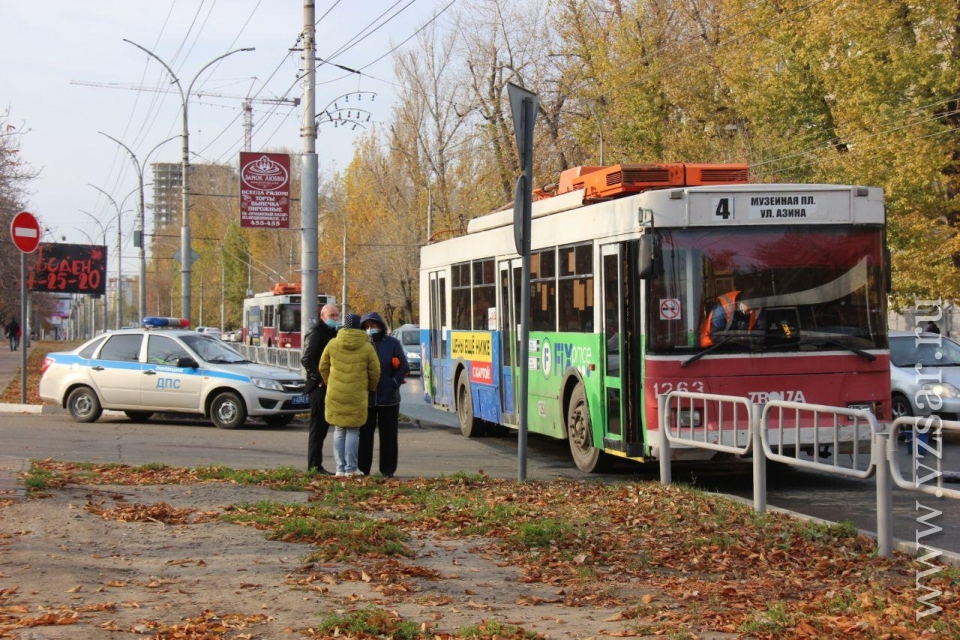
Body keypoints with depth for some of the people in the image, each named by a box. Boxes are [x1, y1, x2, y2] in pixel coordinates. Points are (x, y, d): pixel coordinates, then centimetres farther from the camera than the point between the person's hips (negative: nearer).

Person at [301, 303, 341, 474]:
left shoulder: (334, 333, 19)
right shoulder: (315, 333, -9)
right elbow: (306, 359, -18)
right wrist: (318, 379, -20)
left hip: (329, 386, 9)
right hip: (319, 386, -9)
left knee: (324, 425, 11)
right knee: (318, 425, -7)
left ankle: (316, 465, 17)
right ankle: (314, 465, -6)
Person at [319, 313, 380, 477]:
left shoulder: (333, 344, 1)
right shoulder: (367, 347, -4)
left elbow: (323, 367, 9)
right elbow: (375, 372, 1)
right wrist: (369, 388, 19)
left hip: (335, 394, 2)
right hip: (357, 396, -2)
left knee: (339, 431, 10)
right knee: (353, 431, 4)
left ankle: (340, 468, 8)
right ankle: (351, 468, 1)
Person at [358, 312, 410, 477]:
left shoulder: (392, 343, 2)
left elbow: (404, 367, 2)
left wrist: (395, 383, -9)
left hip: (388, 399, -1)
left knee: (388, 436, 4)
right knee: (364, 435, 3)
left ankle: (388, 470, 10)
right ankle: (363, 469, 9)